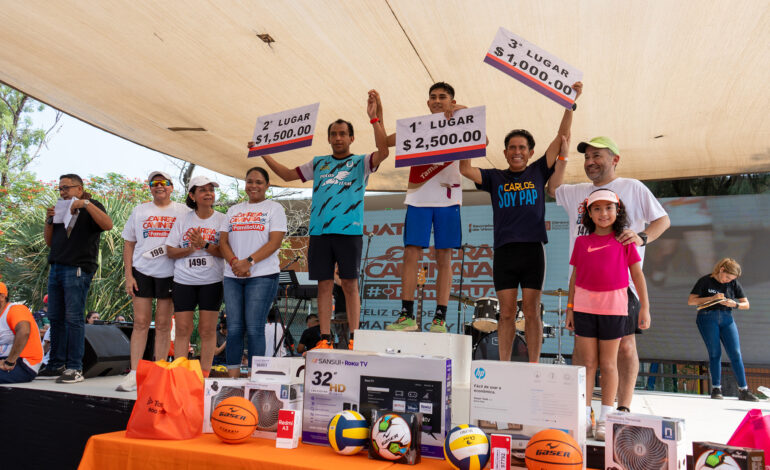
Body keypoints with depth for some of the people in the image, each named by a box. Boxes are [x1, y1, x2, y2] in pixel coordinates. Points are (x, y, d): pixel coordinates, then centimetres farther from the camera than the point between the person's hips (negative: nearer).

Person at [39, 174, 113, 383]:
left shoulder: (91, 207, 3)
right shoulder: (60, 209, 23)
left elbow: (107, 225, -18)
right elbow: (49, 241, 22)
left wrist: (86, 204, -20)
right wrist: (49, 220, 7)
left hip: (77, 270, -7)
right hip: (56, 268, 7)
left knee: (74, 318, -9)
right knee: (56, 318, 7)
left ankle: (75, 368, -7)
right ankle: (56, 365, 14)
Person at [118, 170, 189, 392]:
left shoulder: (183, 211, 6)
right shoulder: (139, 210, 11)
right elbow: (128, 244, 10)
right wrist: (128, 275, 2)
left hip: (169, 273, -1)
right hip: (142, 271, 1)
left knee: (163, 325, 4)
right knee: (140, 322, 0)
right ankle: (134, 374, 4)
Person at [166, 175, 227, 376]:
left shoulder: (222, 219, 3)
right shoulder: (183, 220, 8)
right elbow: (170, 251, 5)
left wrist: (205, 245, -19)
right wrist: (191, 249, -10)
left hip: (211, 281, -1)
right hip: (183, 281, 2)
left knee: (207, 330, 1)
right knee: (183, 329, 2)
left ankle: (204, 376, 10)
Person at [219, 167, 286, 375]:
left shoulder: (274, 208, 5)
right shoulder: (234, 210, 19)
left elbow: (275, 242, -7)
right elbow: (223, 241, 12)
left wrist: (249, 262, -17)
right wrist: (234, 262, -8)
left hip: (262, 275, -4)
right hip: (232, 276, 5)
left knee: (254, 328, -7)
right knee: (233, 328, 3)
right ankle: (232, 377, 10)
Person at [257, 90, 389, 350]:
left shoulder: (361, 162, 7)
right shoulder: (318, 163, 19)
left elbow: (383, 151, -12)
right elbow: (288, 175, 24)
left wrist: (374, 118, -20)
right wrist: (264, 154, 19)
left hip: (349, 230, -3)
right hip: (319, 231, 4)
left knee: (350, 283, -2)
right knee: (324, 284, 4)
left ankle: (353, 338, 3)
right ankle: (325, 338, 9)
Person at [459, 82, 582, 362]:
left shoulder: (538, 172, 11)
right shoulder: (495, 178, 12)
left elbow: (561, 138, 7)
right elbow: (465, 169, 0)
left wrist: (570, 104, 1)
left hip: (533, 249, -1)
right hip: (504, 251, 1)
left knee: (531, 311, 2)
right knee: (506, 313, 4)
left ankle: (534, 367, 8)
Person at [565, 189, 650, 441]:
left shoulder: (624, 241, 4)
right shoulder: (581, 242, 8)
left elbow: (637, 274, 5)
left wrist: (644, 306, 0)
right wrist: (570, 307, 9)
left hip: (613, 306, -1)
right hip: (585, 305, 1)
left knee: (608, 363, 5)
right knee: (587, 363, 4)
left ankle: (605, 419, 13)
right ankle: (584, 418, 10)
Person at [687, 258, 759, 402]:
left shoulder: (734, 283, 7)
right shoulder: (705, 281, -2)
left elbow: (746, 304, 11)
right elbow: (690, 301, -5)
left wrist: (734, 304, -11)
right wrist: (711, 298, -15)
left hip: (726, 319, 3)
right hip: (708, 318, -3)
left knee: (736, 354, -4)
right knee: (715, 353, -6)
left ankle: (743, 390, 2)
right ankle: (716, 389, 1)